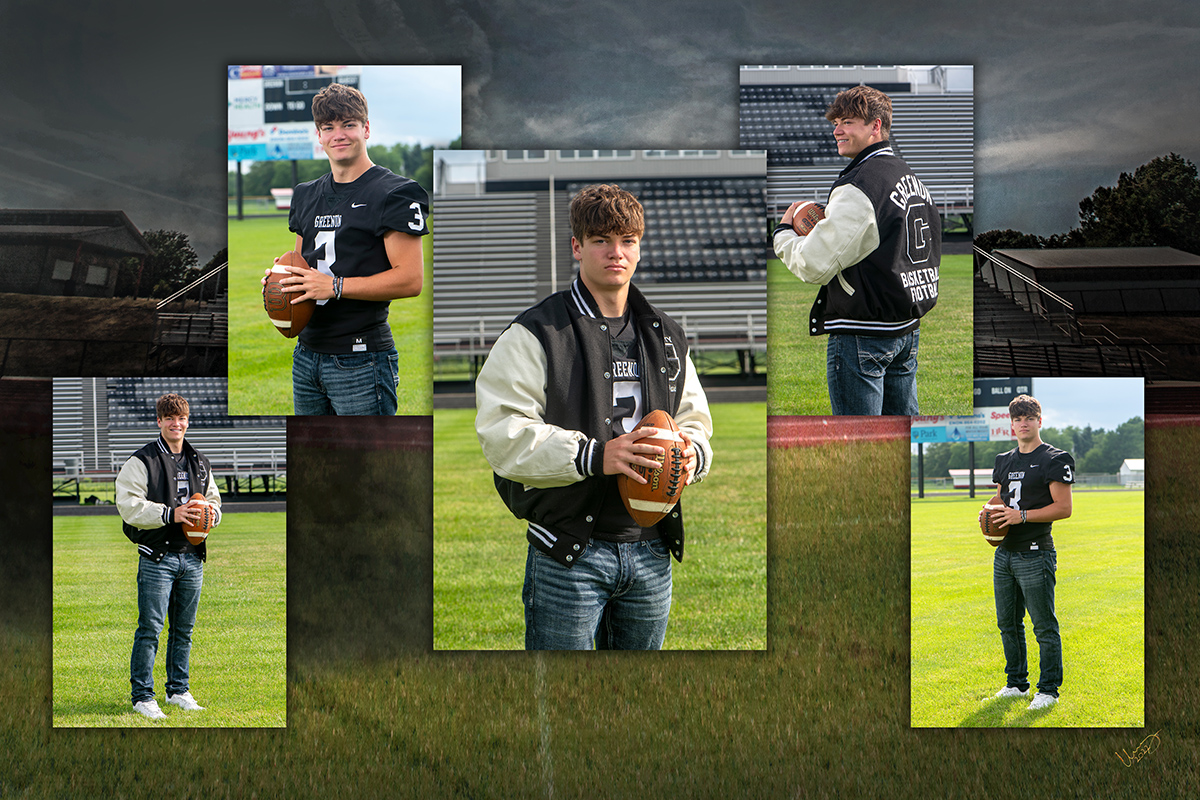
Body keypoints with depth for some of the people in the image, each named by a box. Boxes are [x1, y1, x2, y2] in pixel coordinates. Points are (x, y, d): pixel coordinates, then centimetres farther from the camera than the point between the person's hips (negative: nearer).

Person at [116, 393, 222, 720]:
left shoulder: (200, 463, 14)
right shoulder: (141, 462, -6)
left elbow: (213, 499, 25)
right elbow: (128, 505, -14)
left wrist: (210, 513, 0)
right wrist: (170, 514, -22)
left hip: (192, 557, 6)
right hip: (157, 556, -6)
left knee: (184, 629, 13)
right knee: (150, 629, -6)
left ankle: (179, 690, 23)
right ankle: (142, 696, 0)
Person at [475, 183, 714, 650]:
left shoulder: (665, 337, 15)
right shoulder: (537, 334, -6)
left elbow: (694, 417, 22)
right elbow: (501, 433, -15)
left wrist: (692, 452, -3)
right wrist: (593, 457, -26)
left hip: (651, 553, 6)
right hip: (568, 554, -6)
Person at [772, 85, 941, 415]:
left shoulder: (858, 187, -18)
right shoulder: (911, 178, 12)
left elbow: (814, 265, -19)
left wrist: (783, 232, 0)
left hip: (863, 335, -9)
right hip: (908, 330, 9)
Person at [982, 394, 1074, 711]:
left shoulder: (1054, 460, -7)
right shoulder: (1004, 460, 16)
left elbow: (1063, 507, -12)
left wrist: (1022, 516, -18)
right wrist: (989, 509, 6)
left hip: (1035, 554, -8)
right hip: (1005, 552, 8)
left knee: (1044, 626, -4)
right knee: (1008, 624, 14)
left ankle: (1049, 689, 2)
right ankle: (1016, 683, 26)